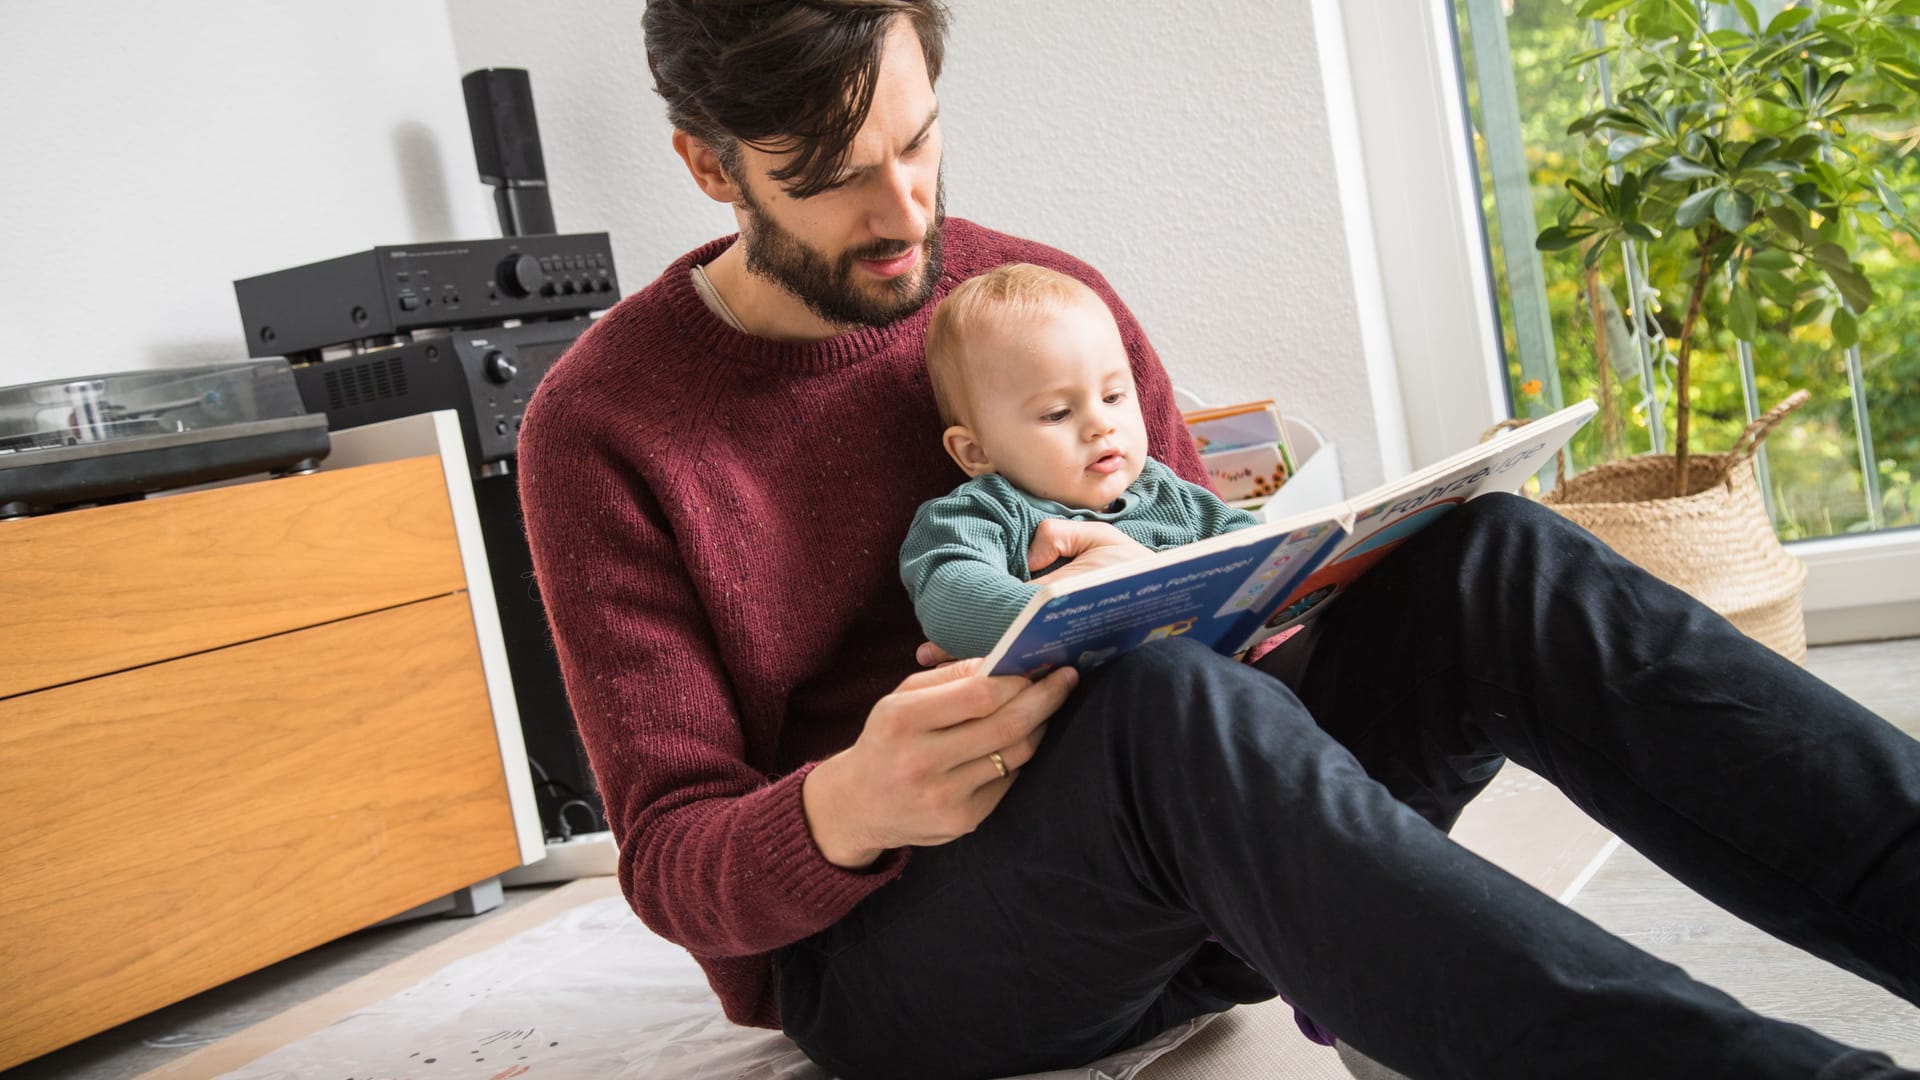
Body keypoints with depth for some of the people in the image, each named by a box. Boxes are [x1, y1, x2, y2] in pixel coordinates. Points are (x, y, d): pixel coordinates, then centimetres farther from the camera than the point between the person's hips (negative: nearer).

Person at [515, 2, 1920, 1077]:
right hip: (871, 948, -4)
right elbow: (674, 866, -7)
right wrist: (844, 812, -31)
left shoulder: (1053, 299, 6)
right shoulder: (603, 425, -5)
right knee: (1168, 706, -38)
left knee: (1489, 563, -20)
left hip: (1164, 898, 4)